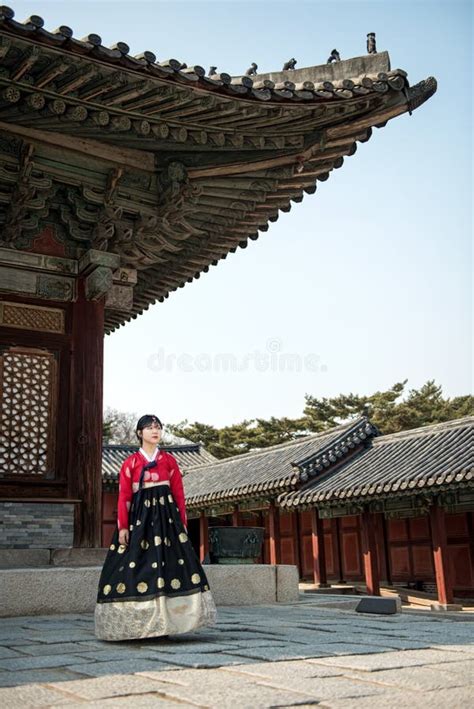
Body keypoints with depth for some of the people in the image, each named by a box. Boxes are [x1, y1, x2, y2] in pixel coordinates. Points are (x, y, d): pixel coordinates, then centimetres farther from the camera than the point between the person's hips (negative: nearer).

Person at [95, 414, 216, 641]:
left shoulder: (169, 460, 10)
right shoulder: (131, 462, 5)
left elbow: (179, 493, 8)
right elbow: (123, 497, 1)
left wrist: (182, 523, 3)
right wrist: (123, 527, -7)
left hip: (166, 516, 1)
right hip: (139, 517, -1)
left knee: (169, 562, -4)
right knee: (137, 567, -3)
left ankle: (163, 622, 4)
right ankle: (136, 624, 6)